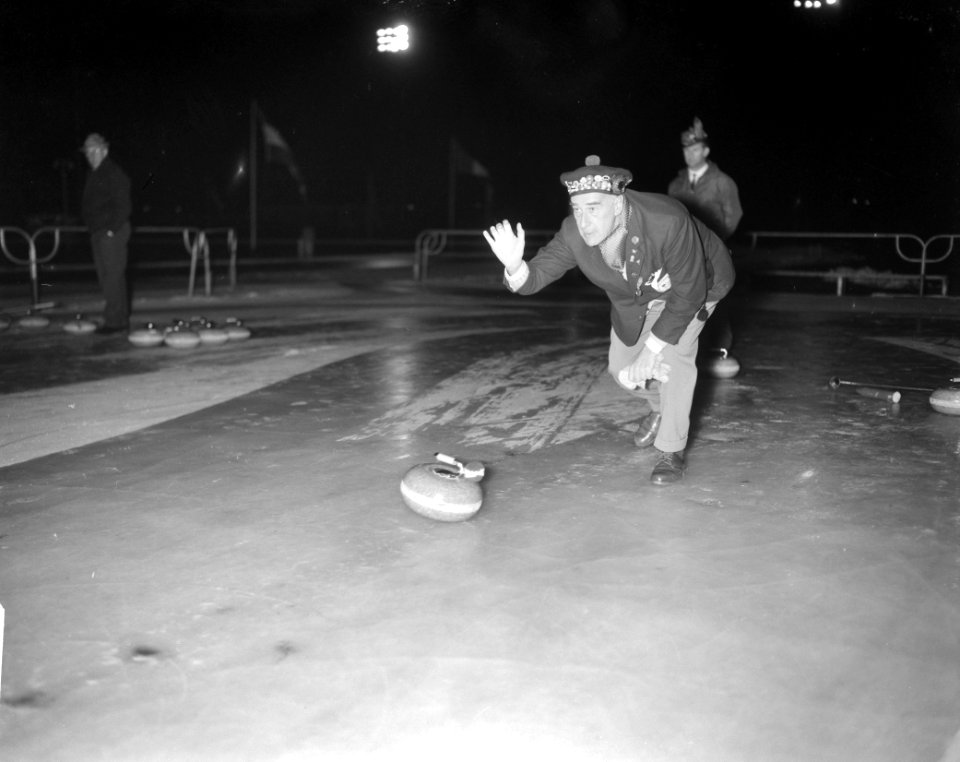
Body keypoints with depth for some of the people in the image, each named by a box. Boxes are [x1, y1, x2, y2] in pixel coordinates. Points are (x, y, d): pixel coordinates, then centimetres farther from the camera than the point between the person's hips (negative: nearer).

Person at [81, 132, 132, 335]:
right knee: (105, 277, 10)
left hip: (112, 232, -9)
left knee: (113, 276, -9)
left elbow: (122, 206, -14)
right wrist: (92, 228, 14)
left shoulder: (115, 174, -9)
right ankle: (121, 319, 16)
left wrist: (112, 229, -17)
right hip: (98, 232, 9)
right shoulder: (94, 174, 18)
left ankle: (115, 320, -7)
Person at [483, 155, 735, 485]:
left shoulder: (668, 221, -43)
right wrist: (514, 266, -50)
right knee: (621, 368, 5)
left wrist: (651, 349, -33)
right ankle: (663, 405, 40)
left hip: (696, 284, -5)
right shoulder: (573, 234, -30)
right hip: (637, 297, 5)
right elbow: (536, 276, -25)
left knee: (674, 352, -25)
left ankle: (672, 451, -7)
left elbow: (688, 294, -34)